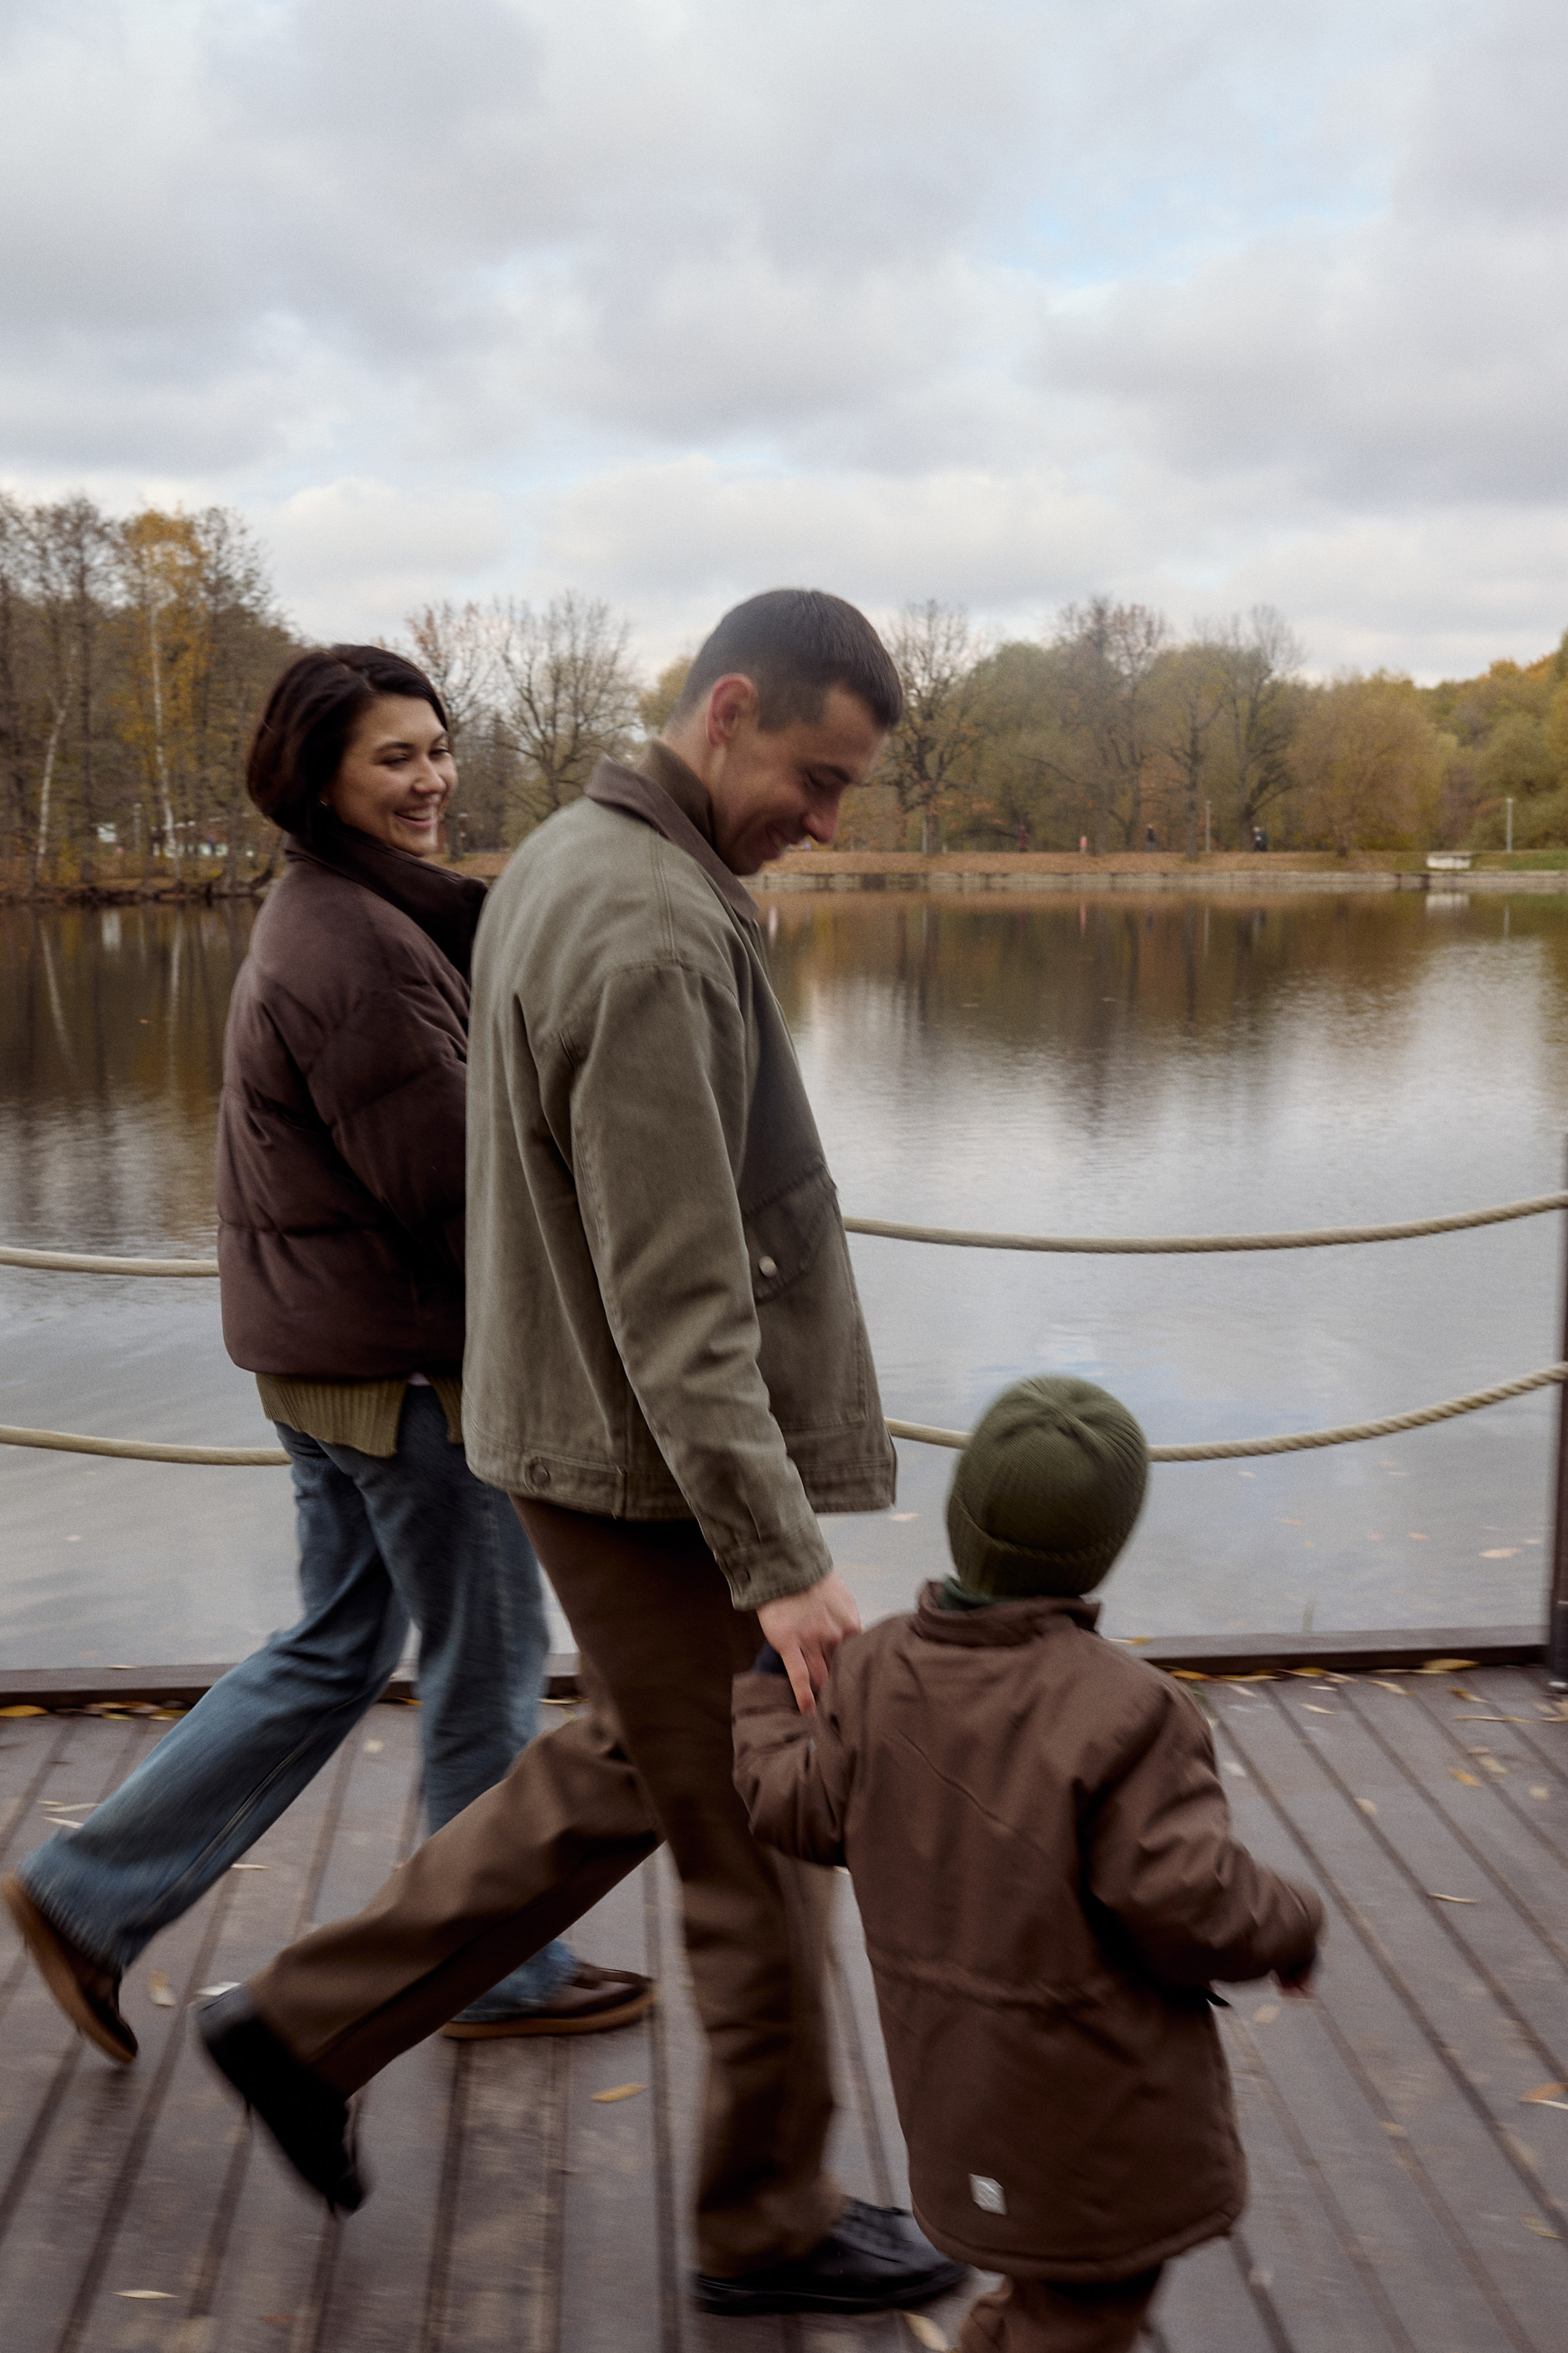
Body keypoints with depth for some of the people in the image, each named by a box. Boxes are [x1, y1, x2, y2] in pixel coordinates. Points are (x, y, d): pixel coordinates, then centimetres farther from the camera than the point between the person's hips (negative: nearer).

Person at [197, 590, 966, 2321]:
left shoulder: (561, 860, 8)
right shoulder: (655, 939, -24)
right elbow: (677, 1304, -27)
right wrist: (782, 1560, -23)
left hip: (578, 1437, 10)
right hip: (652, 1471, -10)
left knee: (622, 1775, 24)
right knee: (756, 1849, 7)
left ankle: (308, 2025, 33)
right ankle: (772, 2227, 28)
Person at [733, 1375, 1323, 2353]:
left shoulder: (880, 1670, -10)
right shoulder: (1126, 1712, -27)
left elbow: (803, 1811, -1)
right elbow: (1186, 1900, -26)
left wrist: (769, 1699, 15)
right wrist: (1290, 1929, -6)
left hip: (949, 2053, 7)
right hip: (1092, 2082, -7)